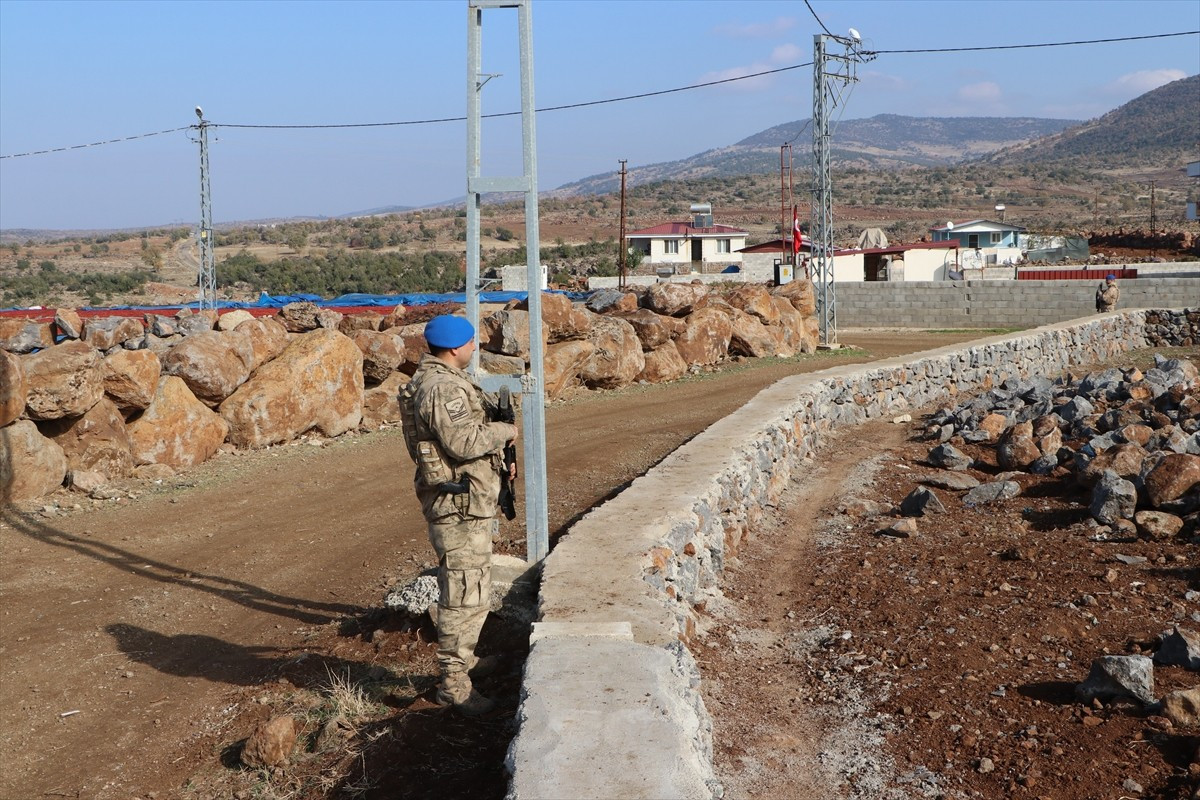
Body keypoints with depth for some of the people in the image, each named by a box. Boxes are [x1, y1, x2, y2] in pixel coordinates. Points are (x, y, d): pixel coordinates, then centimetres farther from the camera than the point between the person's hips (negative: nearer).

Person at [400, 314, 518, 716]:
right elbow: (464, 441, -28)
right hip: (458, 504, -11)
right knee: (465, 591, -7)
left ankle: (463, 657, 38)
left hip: (470, 499, 11)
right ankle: (453, 683, -1)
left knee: (469, 585, 23)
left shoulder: (444, 379, 15)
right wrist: (505, 431, -13)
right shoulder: (442, 387, -20)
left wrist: (498, 462, 16)